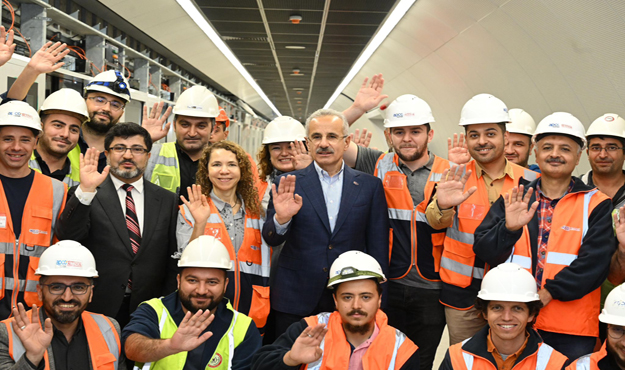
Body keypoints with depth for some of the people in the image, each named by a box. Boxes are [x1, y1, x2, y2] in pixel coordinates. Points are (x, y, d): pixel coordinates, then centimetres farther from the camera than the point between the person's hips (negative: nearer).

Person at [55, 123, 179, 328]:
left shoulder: (167, 200, 9)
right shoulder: (83, 195, 1)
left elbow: (172, 261, 10)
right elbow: (67, 235, -15)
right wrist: (86, 190, -25)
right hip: (98, 308, -2)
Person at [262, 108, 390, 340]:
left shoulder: (370, 186, 4)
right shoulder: (288, 184, 2)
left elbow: (378, 247, 6)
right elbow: (271, 239, -3)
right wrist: (281, 219, -25)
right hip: (295, 303, 0)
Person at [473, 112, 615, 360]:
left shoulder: (596, 205, 2)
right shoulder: (512, 199, 7)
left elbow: (594, 262, -8)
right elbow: (484, 251, -1)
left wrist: (549, 292, -16)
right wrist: (509, 228, -20)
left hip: (572, 330, -1)